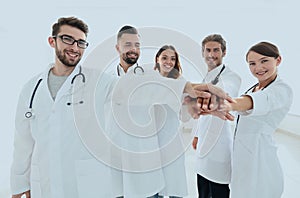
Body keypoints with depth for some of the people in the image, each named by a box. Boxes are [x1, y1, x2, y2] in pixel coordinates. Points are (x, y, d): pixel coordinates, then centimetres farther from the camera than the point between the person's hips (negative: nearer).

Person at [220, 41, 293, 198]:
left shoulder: (282, 90, -15)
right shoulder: (254, 88, 13)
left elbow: (254, 102, -39)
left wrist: (230, 105, -58)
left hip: (258, 159, -8)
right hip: (242, 156, 8)